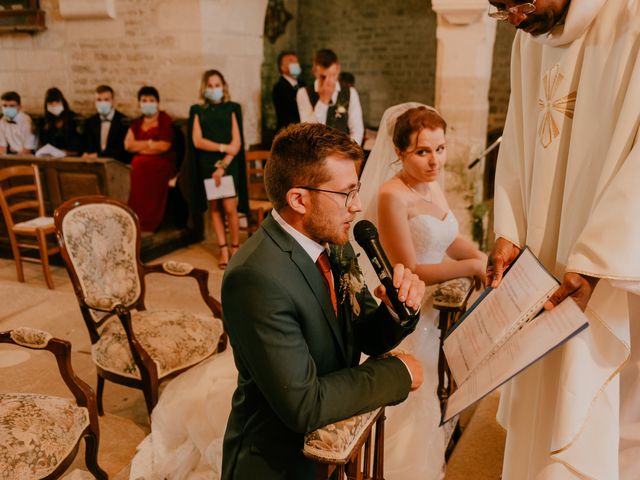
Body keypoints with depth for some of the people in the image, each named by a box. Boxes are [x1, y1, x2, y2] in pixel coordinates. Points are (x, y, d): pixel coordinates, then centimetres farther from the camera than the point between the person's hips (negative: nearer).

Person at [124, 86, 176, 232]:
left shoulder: (165, 120, 6)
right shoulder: (137, 123, 20)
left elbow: (164, 146, -7)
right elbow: (128, 144, 6)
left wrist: (139, 146, 1)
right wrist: (150, 143, -5)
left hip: (161, 165, -4)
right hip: (140, 166, 4)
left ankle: (150, 225, -27)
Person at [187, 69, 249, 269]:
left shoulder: (232, 108, 6)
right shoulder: (197, 111, 9)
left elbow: (237, 142, -2)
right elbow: (197, 141, -2)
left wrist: (223, 165, -11)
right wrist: (223, 147, -12)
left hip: (229, 165, -2)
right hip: (207, 165, 2)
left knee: (230, 209, -9)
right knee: (214, 208, 3)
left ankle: (235, 248, 5)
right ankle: (223, 249, 10)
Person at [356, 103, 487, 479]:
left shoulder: (433, 186, 3)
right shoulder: (391, 196, -23)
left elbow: (451, 240, 7)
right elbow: (408, 271, -23)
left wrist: (483, 257, -12)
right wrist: (472, 267, -22)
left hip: (435, 309, 8)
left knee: (433, 399, 24)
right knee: (410, 406, 9)